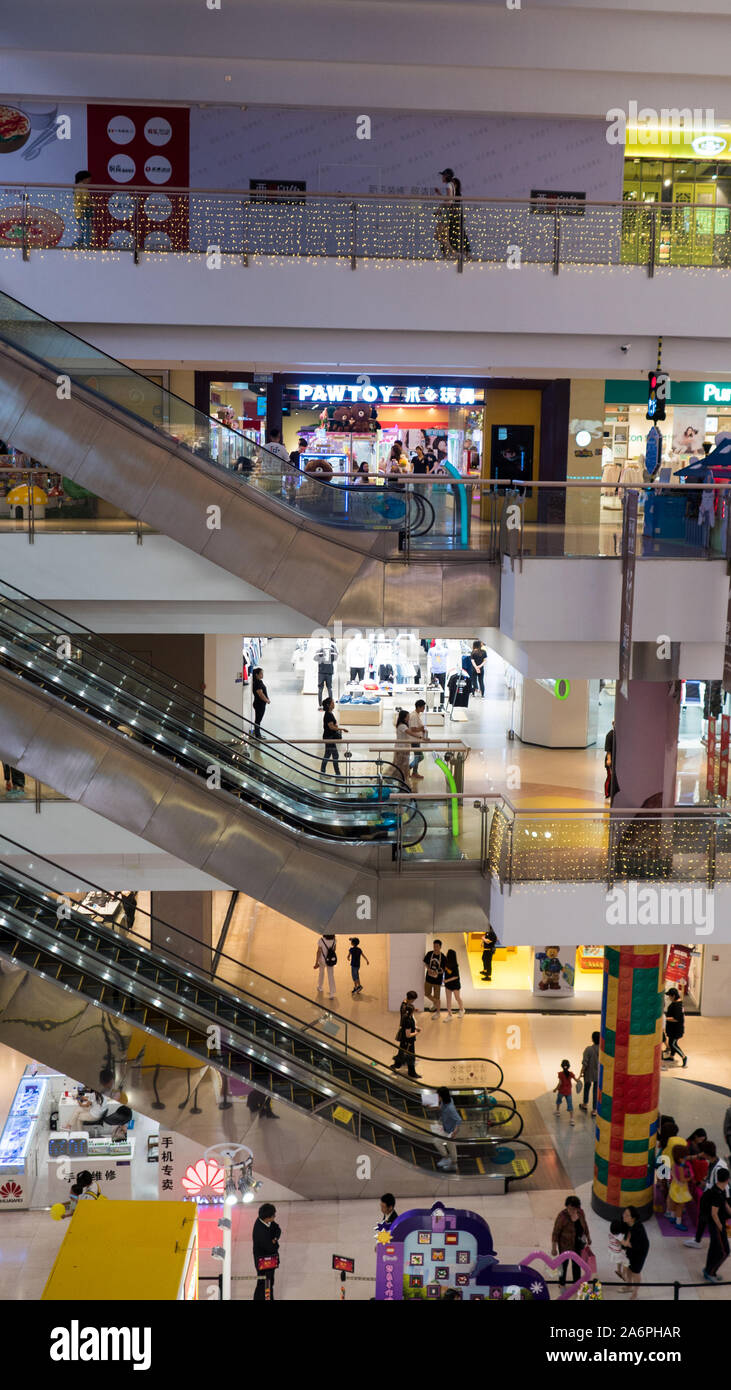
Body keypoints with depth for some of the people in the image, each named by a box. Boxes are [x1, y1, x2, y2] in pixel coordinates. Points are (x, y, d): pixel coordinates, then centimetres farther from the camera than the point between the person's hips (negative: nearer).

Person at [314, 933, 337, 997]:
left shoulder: (321, 940, -23)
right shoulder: (334, 940, -11)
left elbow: (319, 952, -19)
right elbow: (334, 949, 4)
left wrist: (316, 963, -13)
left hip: (322, 959, -1)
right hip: (331, 960, 1)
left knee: (321, 973, 26)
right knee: (331, 976, 6)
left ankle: (320, 987, 46)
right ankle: (332, 993, 0)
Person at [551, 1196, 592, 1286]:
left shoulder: (580, 1212, -15)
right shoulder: (562, 1216, -30)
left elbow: (584, 1224, 5)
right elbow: (556, 1232, -22)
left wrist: (588, 1237, 16)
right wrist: (554, 1248, -19)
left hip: (578, 1244, 5)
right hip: (565, 1244, -5)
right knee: (564, 1262, 16)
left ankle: (576, 1282, 44)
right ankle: (562, 1283, 41)